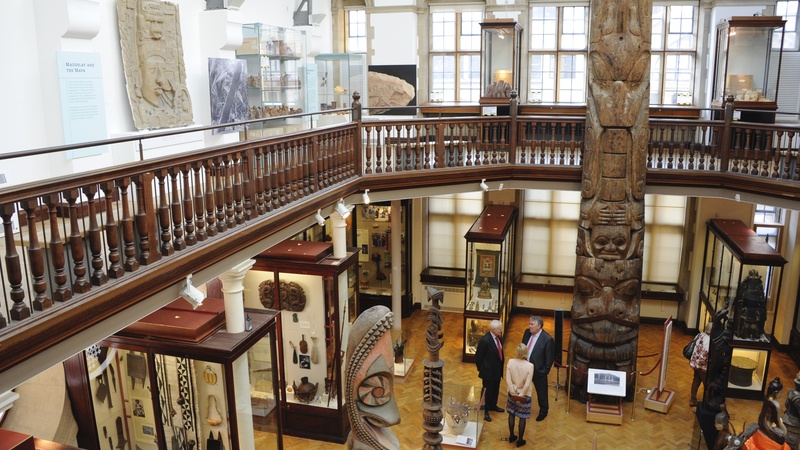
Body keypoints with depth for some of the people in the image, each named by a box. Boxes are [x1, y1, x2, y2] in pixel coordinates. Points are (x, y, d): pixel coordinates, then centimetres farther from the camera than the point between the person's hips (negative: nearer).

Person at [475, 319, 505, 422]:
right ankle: (484, 411, 23)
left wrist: (502, 362, 11)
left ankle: (492, 405, 46)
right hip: (489, 371, -8)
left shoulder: (498, 337, -3)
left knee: (495, 390, 24)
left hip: (497, 370, 8)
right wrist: (481, 369, -6)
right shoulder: (485, 340, -28)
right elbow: (478, 356, -17)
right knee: (487, 391, 7)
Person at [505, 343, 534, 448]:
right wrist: (521, 395, -12)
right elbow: (527, 384, -21)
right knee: (523, 417, 12)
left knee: (511, 414, 20)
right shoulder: (530, 366, -21)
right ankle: (520, 440, 22)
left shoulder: (510, 362, -14)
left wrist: (513, 392, -9)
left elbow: (508, 379, -13)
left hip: (512, 393, 3)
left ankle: (511, 436, 34)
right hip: (525, 395, -3)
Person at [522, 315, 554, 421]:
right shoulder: (527, 332, -7)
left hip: (538, 371, -5)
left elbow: (550, 358, -17)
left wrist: (544, 371, -13)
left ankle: (543, 411, 38)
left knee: (541, 392, 16)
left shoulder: (547, 339, -25)